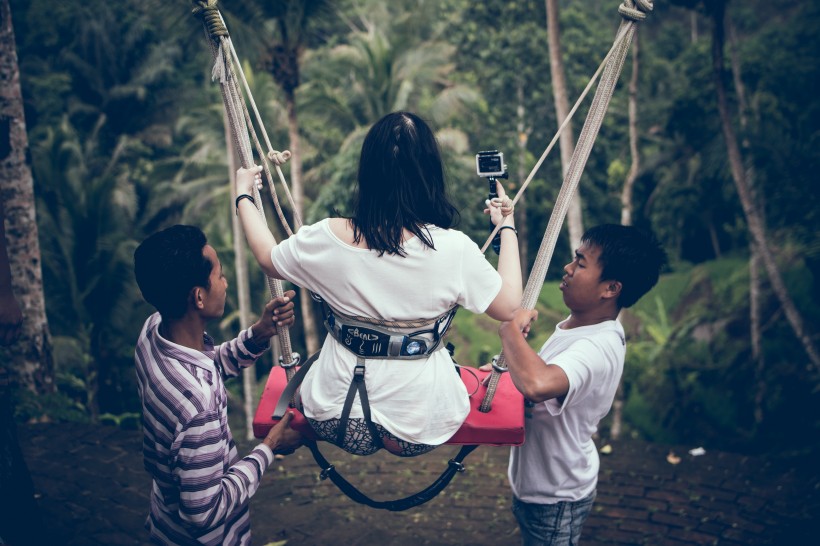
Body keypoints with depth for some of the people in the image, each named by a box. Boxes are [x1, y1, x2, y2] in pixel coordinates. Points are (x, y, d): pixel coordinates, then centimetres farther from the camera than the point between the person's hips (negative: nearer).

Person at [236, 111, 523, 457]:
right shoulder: (453, 249, -20)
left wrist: (243, 196, 22)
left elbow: (268, 259, 6)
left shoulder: (330, 238, -15)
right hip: (421, 430, -2)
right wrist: (507, 226, 5)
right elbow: (510, 307, -6)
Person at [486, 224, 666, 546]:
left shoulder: (598, 347, -32)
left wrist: (511, 329, -35)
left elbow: (537, 385, -52)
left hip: (555, 498, -9)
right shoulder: (578, 326, -1)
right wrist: (509, 367, 1)